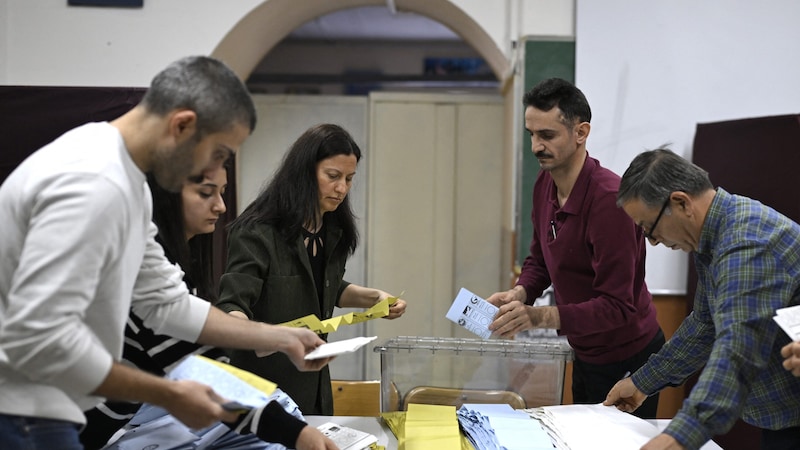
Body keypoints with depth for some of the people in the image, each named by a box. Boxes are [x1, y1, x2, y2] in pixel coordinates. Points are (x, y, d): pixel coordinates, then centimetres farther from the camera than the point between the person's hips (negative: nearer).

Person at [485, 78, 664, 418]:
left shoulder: (608, 199, -29)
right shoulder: (545, 183, -2)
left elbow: (617, 306, -30)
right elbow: (539, 259, 10)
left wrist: (541, 317, -38)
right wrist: (519, 294, -10)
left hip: (626, 361, -8)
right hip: (585, 353, 8)